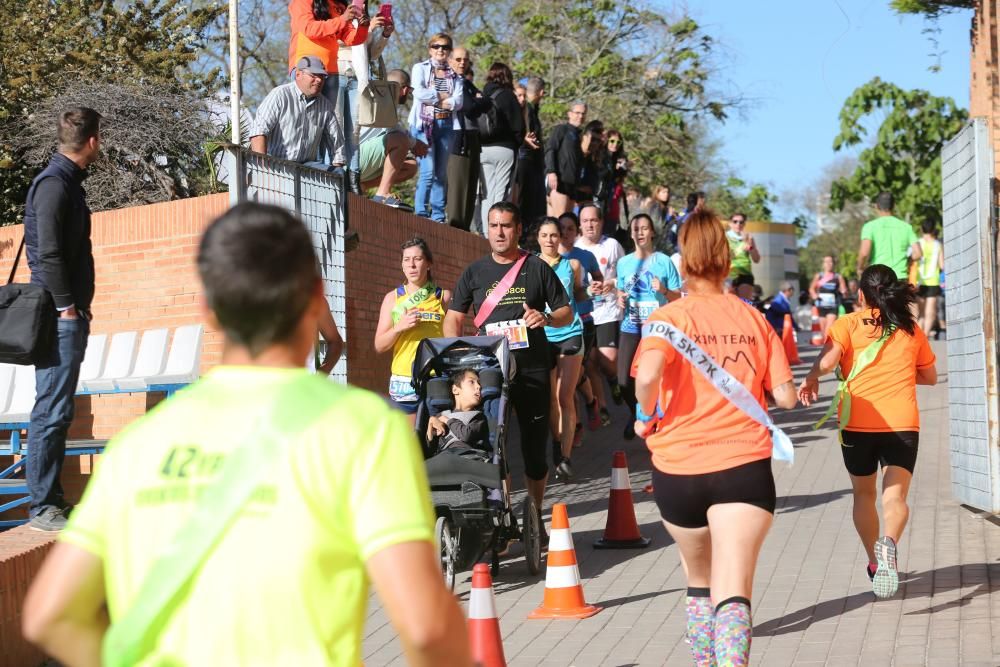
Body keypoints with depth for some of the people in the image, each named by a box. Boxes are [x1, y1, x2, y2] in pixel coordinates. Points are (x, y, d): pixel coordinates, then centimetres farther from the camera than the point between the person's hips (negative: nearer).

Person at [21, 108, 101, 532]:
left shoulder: (68, 182, 17)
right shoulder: (54, 185, -13)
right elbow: (48, 254, -20)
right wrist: (67, 307, -16)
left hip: (70, 317, 10)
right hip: (60, 318, -10)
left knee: (58, 411, 13)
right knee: (51, 412, -6)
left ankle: (52, 499, 21)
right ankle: (42, 508, 0)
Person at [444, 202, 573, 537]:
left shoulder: (537, 268, 6)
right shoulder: (474, 272, 9)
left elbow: (567, 313, 10)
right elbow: (453, 318, 9)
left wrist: (547, 318, -13)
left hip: (533, 370, -1)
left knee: (535, 446, 6)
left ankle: (535, 517, 20)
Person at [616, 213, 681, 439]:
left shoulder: (664, 261, -2)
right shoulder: (623, 263, 6)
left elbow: (677, 297, 2)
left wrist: (664, 290, -18)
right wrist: (620, 299, -2)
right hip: (630, 328, 2)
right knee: (624, 381, -2)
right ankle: (636, 414, 28)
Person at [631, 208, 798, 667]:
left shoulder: (670, 316, -2)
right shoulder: (754, 319, 7)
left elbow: (648, 375, -22)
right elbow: (785, 396, 6)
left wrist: (645, 416, -3)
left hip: (679, 467, 0)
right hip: (745, 464, 0)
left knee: (699, 580, 24)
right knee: (733, 590, -9)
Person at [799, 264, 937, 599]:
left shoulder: (848, 324, 1)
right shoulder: (912, 329, 11)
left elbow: (827, 360, -18)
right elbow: (930, 377, 21)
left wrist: (811, 380, -7)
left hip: (857, 423, -1)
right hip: (902, 423, 1)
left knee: (864, 494, 18)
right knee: (895, 497, -6)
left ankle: (875, 562, 25)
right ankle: (889, 543, -35)